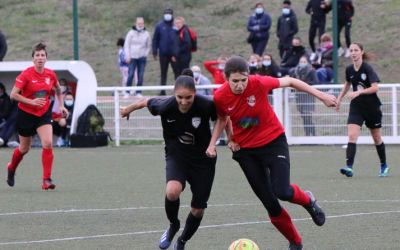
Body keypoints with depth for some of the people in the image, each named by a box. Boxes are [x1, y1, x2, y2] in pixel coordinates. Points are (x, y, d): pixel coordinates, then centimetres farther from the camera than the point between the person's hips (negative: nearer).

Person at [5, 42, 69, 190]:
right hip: (26, 114, -2)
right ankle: (11, 168, 44)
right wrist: (31, 102, -28)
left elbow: (58, 90, 17)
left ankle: (47, 180, -14)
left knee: (48, 144, -18)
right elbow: (13, 94, -20)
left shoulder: (50, 74, -4)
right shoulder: (26, 75, -17)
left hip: (44, 114, 2)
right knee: (24, 149, 12)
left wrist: (61, 106, 8)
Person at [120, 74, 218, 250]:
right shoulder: (165, 106, -22)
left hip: (203, 159, 0)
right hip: (176, 156, 0)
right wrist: (128, 110, 16)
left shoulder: (206, 105, -26)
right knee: (172, 191, -31)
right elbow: (145, 101, -1)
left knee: (198, 210, 5)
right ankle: (173, 226, 1)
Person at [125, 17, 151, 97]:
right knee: (130, 74, -9)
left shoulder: (146, 34, 6)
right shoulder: (131, 33, 0)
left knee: (140, 75, -1)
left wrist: (146, 54, 3)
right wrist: (128, 56, -4)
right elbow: (126, 45, 2)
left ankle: (138, 92, 6)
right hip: (132, 57, -2)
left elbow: (149, 46, 15)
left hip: (142, 57, 2)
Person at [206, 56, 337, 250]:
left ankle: (308, 200, 17)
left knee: (282, 192, -20)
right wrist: (212, 143, -5)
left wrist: (321, 95, -3)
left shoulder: (258, 83, -23)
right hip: (245, 150, 2)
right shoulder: (220, 97, -16)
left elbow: (289, 81, -7)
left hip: (273, 141, -2)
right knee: (270, 204, 2)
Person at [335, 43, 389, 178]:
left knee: (377, 138, 12)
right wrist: (339, 98, 20)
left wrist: (359, 92, -33)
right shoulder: (349, 69, 1)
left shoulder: (368, 68, -15)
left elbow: (375, 87, -23)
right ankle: (349, 167, -26)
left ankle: (384, 166, 32)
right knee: (352, 136, -16)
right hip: (356, 107, 3)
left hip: (372, 107, -3)